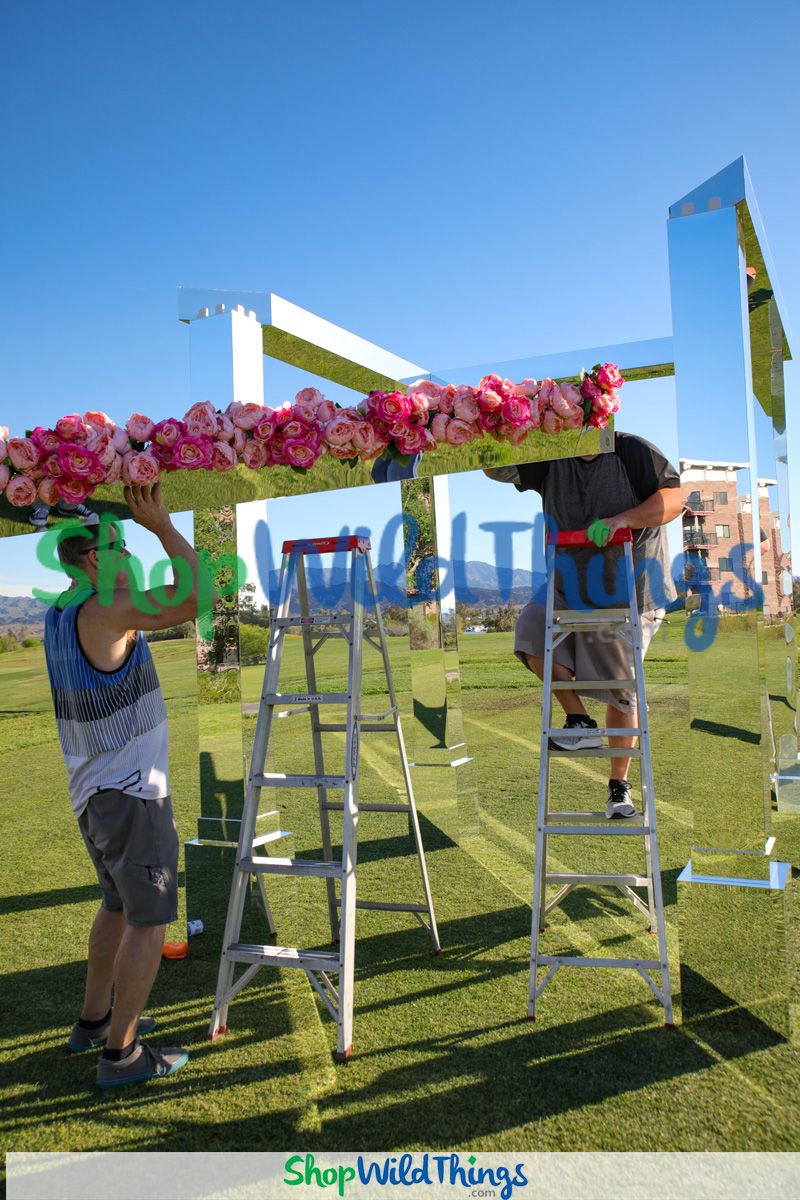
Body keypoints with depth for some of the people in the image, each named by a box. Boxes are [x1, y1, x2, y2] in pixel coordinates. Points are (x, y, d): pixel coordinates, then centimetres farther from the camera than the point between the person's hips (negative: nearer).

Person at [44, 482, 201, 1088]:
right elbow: (197, 598, -29)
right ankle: (121, 1051, 11)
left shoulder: (58, 616, 8)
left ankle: (95, 1018, 36)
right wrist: (163, 525, -20)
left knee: (120, 904, 24)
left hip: (95, 791, 10)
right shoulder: (101, 612, -21)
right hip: (131, 791, -10)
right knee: (150, 918, 1)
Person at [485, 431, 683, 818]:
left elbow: (674, 498, -14)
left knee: (620, 689, 3)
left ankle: (619, 785, 22)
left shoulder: (633, 451, -7)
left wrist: (623, 520, -29)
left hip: (629, 594, -3)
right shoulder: (550, 461, 1)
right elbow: (497, 468, -6)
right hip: (570, 587, 3)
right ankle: (580, 721, -4)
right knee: (530, 629, -23)